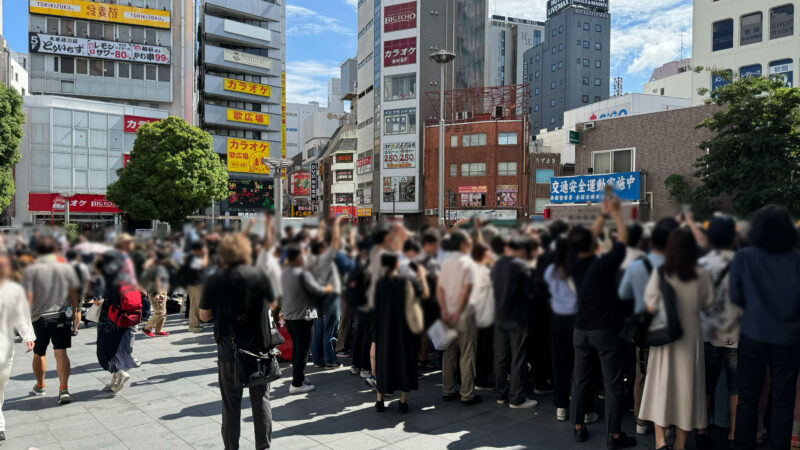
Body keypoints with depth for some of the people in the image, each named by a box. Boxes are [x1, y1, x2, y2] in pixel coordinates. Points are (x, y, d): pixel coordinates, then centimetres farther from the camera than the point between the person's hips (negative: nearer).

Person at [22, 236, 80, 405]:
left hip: (40, 317, 0)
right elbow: (73, 295, 3)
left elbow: (28, 298, -8)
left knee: (39, 354, 19)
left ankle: (39, 386, 37)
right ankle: (64, 388, -17)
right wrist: (75, 313, 14)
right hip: (62, 316, 0)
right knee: (61, 353, -2)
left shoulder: (31, 270, -4)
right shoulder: (66, 268, 1)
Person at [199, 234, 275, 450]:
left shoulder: (214, 280, -8)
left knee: (231, 403, 13)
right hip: (259, 347, 0)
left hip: (228, 349, 0)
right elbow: (272, 303, 5)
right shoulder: (259, 274, -9)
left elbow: (204, 316, -1)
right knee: (261, 399, 13)